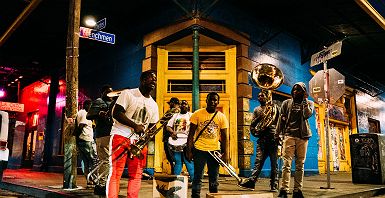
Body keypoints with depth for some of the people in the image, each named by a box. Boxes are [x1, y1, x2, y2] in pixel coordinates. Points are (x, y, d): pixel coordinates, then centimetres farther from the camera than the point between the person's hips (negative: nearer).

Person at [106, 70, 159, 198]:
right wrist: (135, 126, -18)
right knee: (115, 173, -8)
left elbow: (151, 126, 18)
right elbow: (116, 113, -11)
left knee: (136, 175, 5)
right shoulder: (128, 94, -2)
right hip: (121, 137, -5)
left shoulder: (153, 105, 16)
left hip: (139, 141, 6)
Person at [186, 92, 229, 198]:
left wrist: (225, 153, -2)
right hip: (199, 150, -2)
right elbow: (191, 134, -2)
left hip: (215, 150, 2)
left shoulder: (222, 117, 2)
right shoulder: (197, 114, -3)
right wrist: (189, 150, -7)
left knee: (214, 178, 11)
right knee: (197, 177, 3)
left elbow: (224, 137, 4)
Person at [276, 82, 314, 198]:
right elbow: (281, 120, 10)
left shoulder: (309, 103, 14)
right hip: (289, 135, -1)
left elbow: (307, 114, -7)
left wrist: (305, 100, -2)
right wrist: (278, 134, 4)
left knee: (300, 164, 1)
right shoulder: (286, 103, 14)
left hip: (302, 136, 1)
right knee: (286, 163, -12)